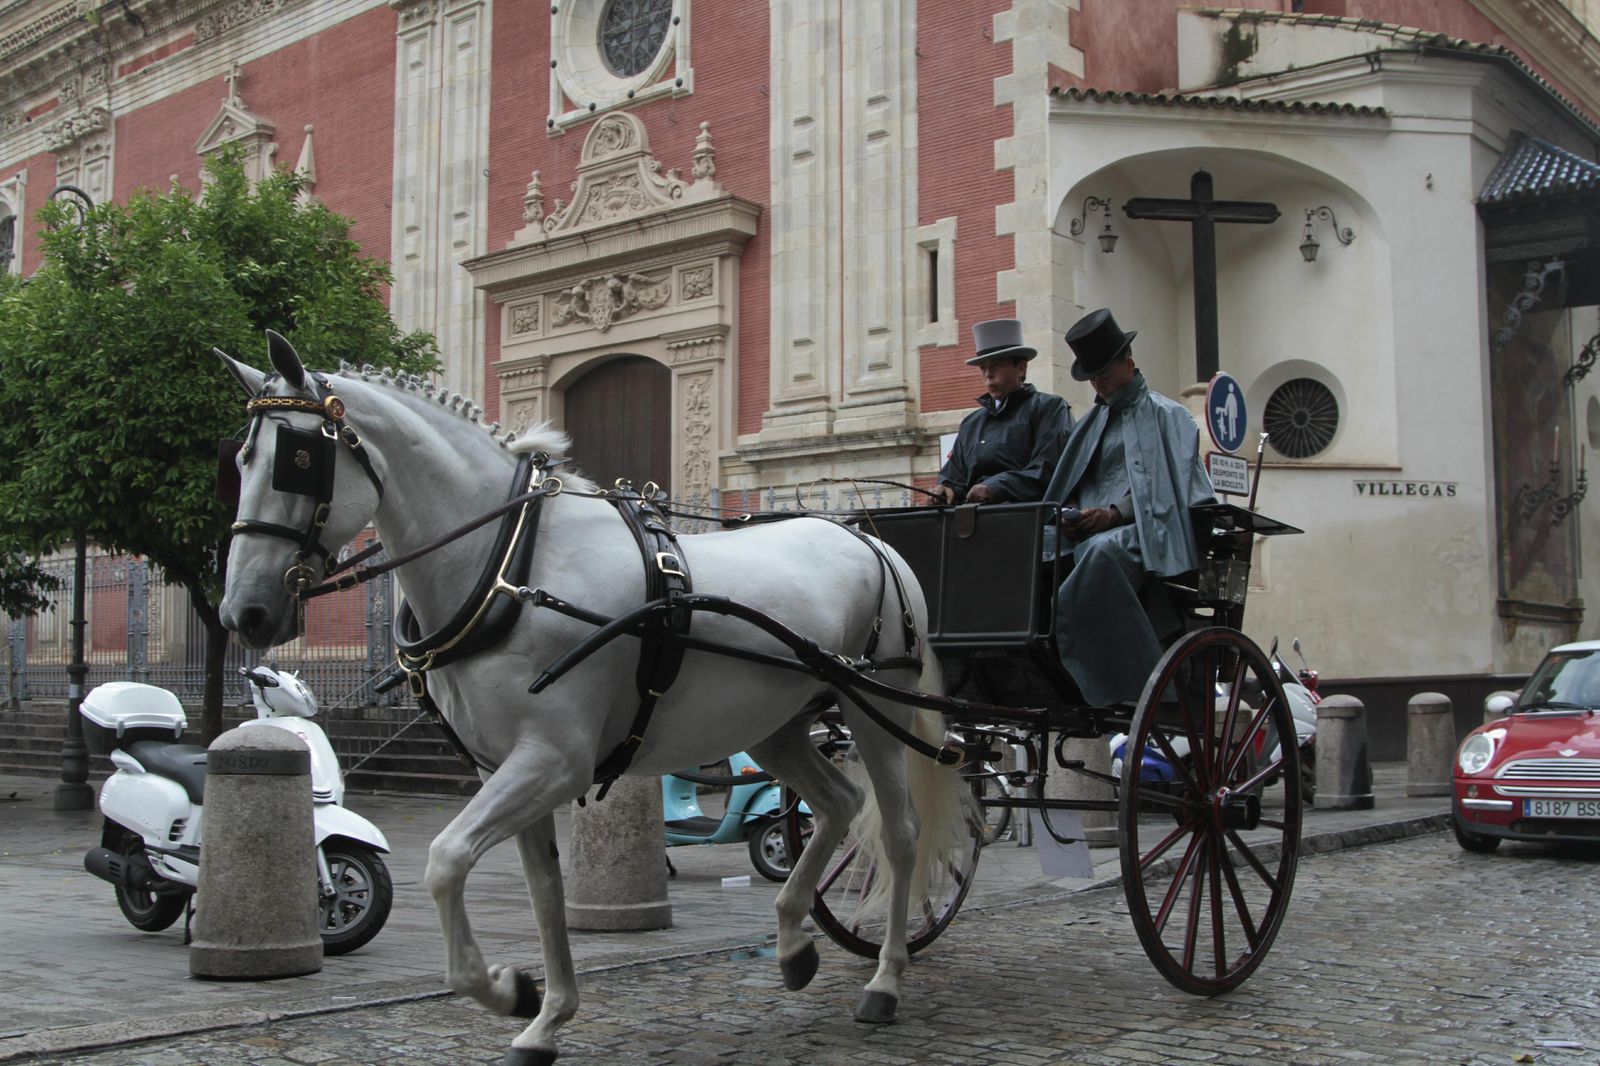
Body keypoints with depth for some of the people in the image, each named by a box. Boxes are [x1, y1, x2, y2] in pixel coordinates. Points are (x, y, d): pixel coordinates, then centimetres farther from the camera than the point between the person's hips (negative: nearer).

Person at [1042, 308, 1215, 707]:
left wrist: (1113, 514, -17)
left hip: (1140, 532, -6)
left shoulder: (1164, 415, 9)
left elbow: (1159, 488, -4)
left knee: (1102, 549, -40)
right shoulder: (1091, 423, 28)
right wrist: (1073, 513, 0)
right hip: (1087, 536, 7)